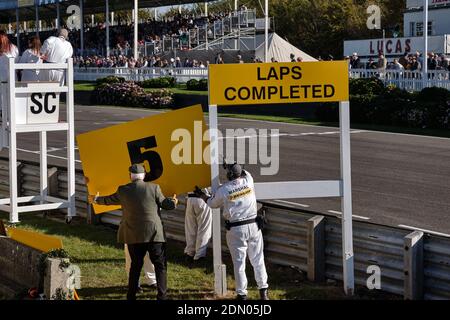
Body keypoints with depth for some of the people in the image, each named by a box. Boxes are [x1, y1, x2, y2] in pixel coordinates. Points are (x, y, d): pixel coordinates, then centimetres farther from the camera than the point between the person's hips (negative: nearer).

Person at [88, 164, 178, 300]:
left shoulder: (123, 190, 1)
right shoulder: (154, 188, -4)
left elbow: (109, 200, 17)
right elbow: (164, 204, 4)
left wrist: (95, 199, 37)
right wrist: (173, 202, 27)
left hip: (133, 235, 2)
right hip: (154, 233, -2)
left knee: (135, 264, 15)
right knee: (160, 264, 5)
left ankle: (131, 295, 18)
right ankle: (162, 295, -1)